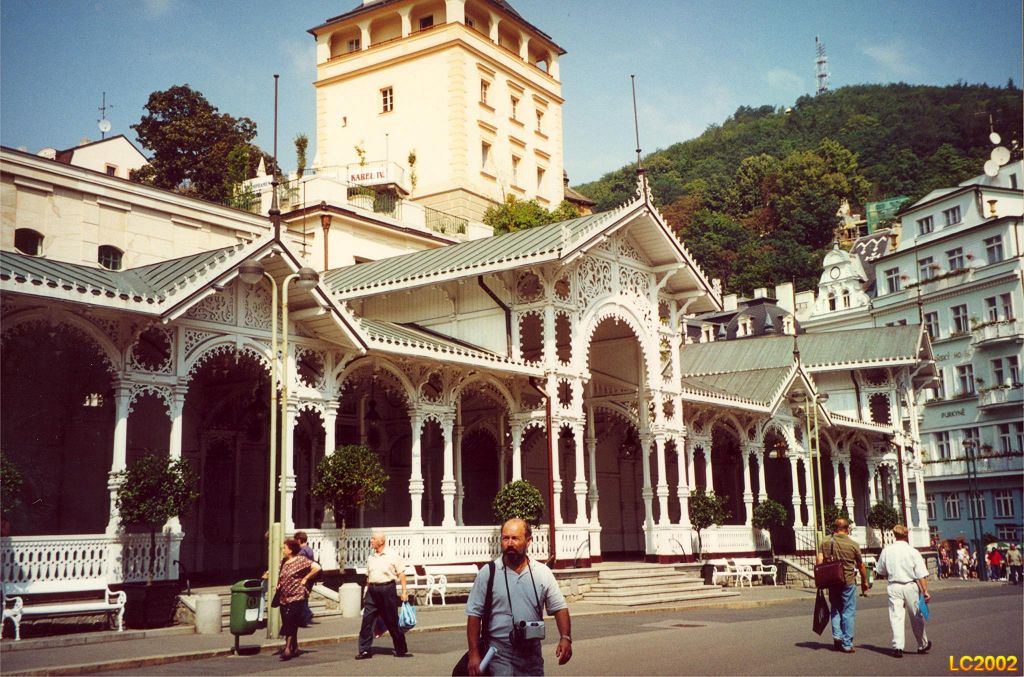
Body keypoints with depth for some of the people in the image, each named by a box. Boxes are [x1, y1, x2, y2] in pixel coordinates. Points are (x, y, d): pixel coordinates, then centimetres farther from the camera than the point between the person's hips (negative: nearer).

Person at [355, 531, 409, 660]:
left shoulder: (393, 556, -2)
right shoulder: (370, 558, 13)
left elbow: (401, 574, -2)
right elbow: (368, 576, 18)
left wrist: (404, 591, -8)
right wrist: (367, 593, 13)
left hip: (387, 589, -5)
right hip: (372, 590, 5)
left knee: (392, 622, 3)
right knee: (367, 619, -3)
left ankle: (401, 650, 16)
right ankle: (364, 650, 2)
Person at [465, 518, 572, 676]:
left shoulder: (543, 573, 2)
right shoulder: (488, 573, -5)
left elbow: (559, 608, 5)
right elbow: (474, 615, -4)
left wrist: (565, 638, -11)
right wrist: (474, 655, -8)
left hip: (532, 653, 3)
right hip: (500, 655, -3)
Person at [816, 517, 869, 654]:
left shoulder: (825, 544, 2)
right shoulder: (853, 545, -5)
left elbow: (819, 562, -5)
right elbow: (861, 566, 4)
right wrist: (864, 582, 17)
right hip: (848, 582, -3)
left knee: (835, 609, 18)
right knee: (848, 613, 4)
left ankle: (837, 636, 4)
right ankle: (847, 644, 6)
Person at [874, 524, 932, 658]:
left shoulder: (886, 550, 1)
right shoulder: (912, 551, -8)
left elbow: (880, 572, 11)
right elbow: (921, 575, -12)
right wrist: (925, 591, -10)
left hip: (894, 587, 1)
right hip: (911, 587, -1)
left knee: (896, 617, -1)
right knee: (916, 617, 13)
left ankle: (898, 646, -11)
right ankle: (923, 645, 28)